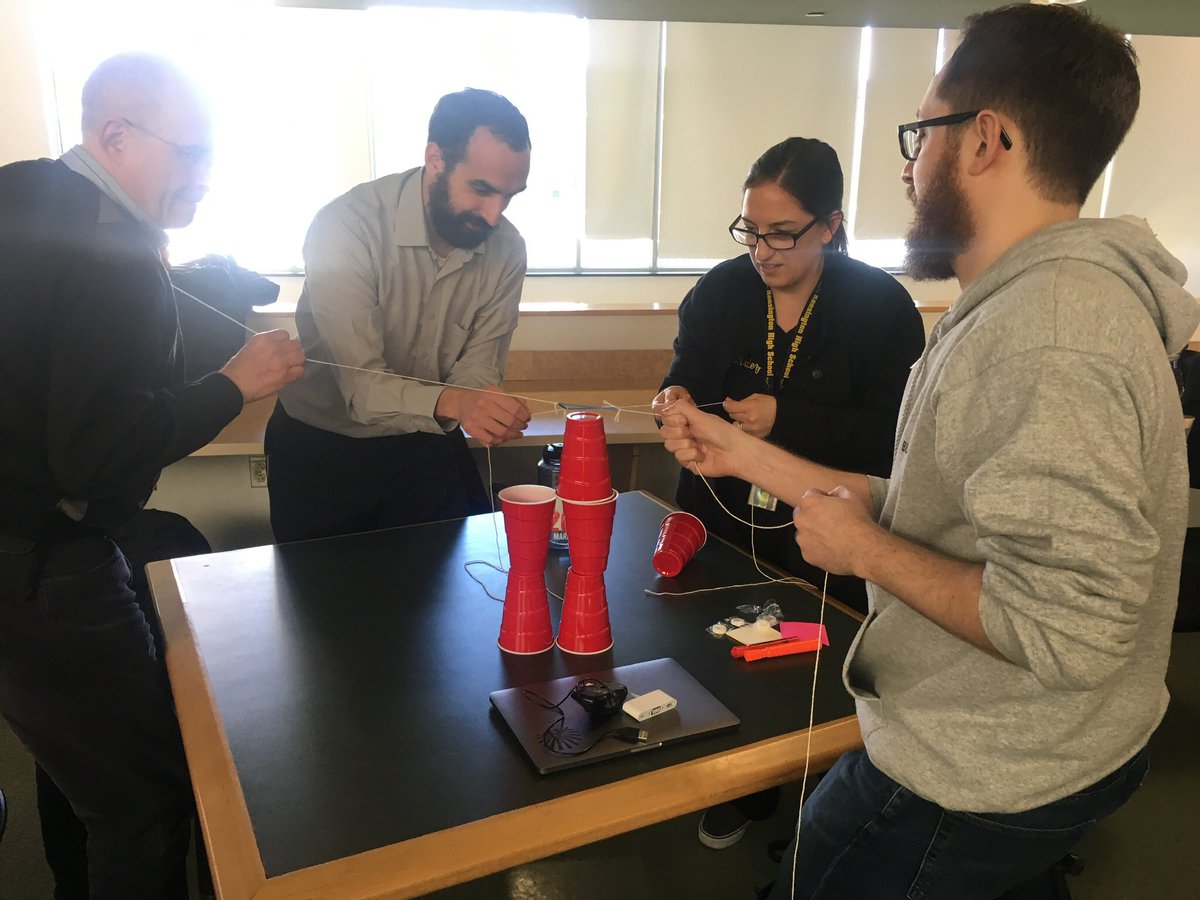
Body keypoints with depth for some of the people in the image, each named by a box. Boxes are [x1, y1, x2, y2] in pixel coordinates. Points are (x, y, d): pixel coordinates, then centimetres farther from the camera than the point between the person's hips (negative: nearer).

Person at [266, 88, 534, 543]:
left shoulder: (506, 249, -10)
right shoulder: (345, 227, -24)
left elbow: (478, 372, -9)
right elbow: (363, 389, -30)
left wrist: (488, 414, -33)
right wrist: (450, 402, -49)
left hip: (428, 445, 4)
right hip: (321, 447, -3)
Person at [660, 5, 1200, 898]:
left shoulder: (1046, 333, -28)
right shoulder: (1028, 301, 5)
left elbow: (1066, 629, -33)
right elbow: (932, 512, 7)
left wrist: (866, 549, -20)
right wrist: (744, 453, 7)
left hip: (983, 787, -9)